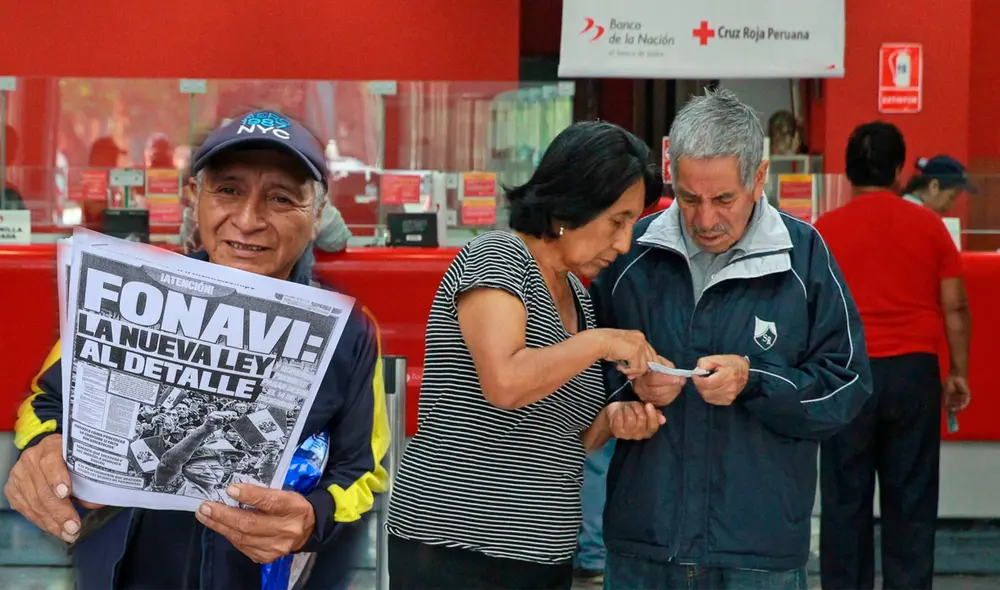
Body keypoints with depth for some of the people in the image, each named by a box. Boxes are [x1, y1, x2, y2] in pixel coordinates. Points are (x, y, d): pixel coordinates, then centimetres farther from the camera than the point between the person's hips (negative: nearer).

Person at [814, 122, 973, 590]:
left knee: (846, 501, 6)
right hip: (914, 372, 1)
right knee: (911, 500, 7)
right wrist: (959, 372, 10)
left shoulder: (824, 230, -1)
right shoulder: (928, 225, 2)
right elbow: (955, 306, 2)